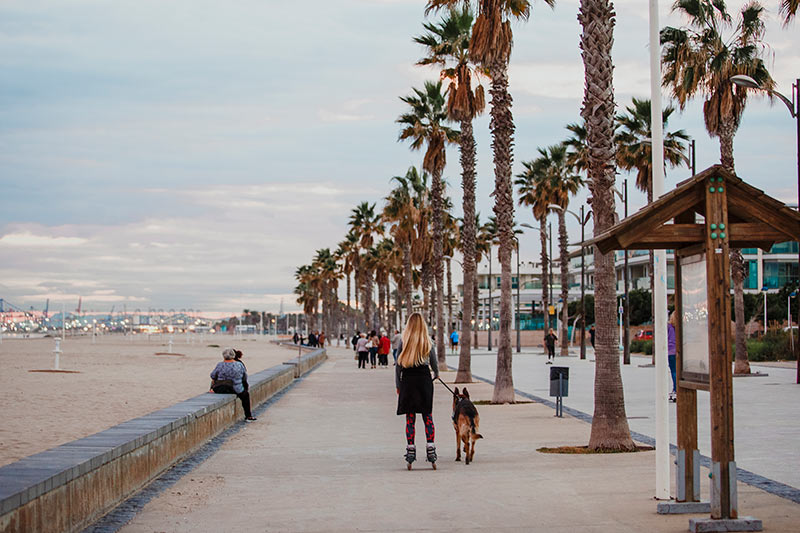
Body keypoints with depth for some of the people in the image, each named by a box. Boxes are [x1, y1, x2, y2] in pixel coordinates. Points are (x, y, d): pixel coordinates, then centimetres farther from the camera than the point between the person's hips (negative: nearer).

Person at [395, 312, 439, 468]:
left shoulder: (404, 341, -1)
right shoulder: (428, 342, 1)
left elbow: (398, 364, -1)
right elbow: (434, 363, 9)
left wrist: (397, 385, 7)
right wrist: (436, 374, 31)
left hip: (407, 380, 0)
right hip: (424, 379, 0)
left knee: (410, 418, 5)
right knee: (428, 416, 6)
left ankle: (410, 450, 3)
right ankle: (431, 449, 0)